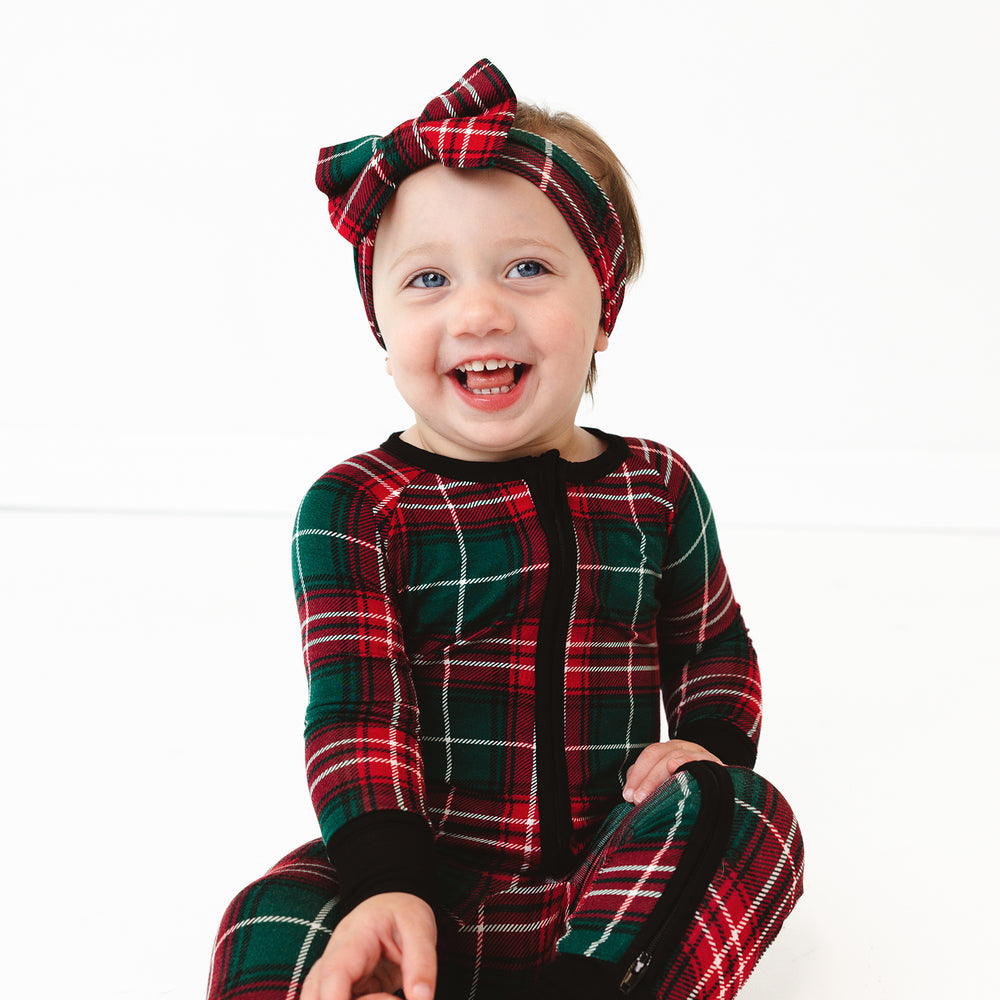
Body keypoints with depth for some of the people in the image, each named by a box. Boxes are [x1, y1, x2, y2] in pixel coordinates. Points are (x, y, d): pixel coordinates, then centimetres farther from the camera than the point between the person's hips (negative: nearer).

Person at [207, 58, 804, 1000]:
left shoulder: (656, 488, 5)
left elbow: (713, 645, 19)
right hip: (428, 882, -3)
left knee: (746, 814, -25)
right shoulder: (353, 509, -6)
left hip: (612, 879, 3)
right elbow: (357, 709, -13)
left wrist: (706, 745, -4)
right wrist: (388, 885, -29)